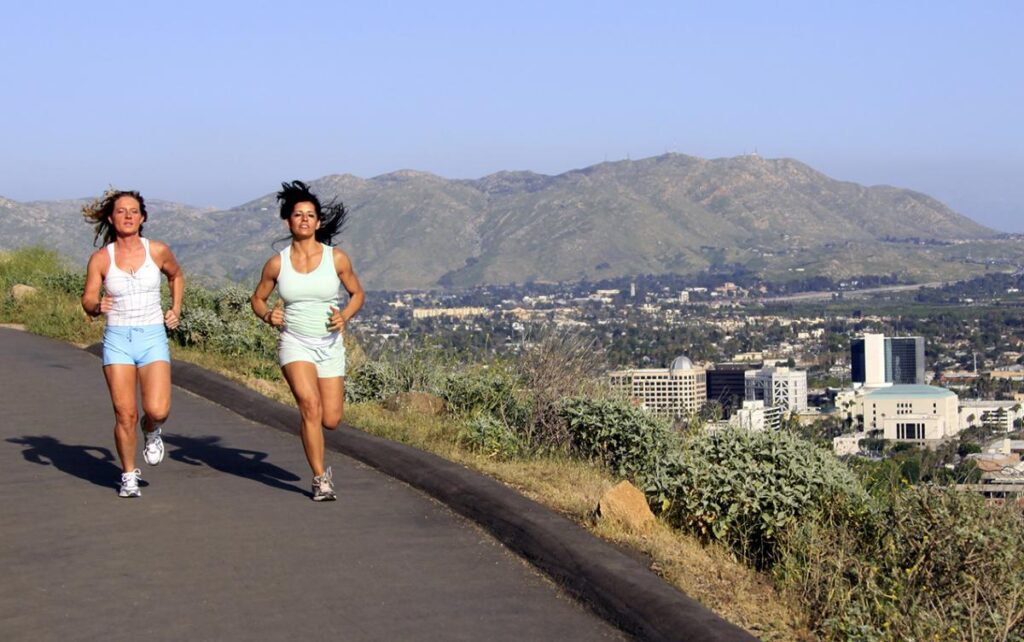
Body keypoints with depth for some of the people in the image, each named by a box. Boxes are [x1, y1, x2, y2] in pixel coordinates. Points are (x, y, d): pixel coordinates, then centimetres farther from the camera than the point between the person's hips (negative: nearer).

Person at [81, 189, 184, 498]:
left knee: (157, 410, -16)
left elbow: (176, 276, 21)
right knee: (125, 414, -3)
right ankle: (129, 475, 18)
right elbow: (88, 300, 3)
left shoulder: (158, 251, 1)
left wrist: (175, 309, 11)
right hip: (117, 339, 0)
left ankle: (151, 432, 21)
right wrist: (98, 306, -19)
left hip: (153, 338, 0)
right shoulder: (100, 258, -1)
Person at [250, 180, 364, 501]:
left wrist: (345, 316, -12)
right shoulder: (276, 263, -3)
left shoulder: (337, 258, -4)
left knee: (330, 421, 0)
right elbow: (258, 298, 10)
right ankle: (320, 478, -11)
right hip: (294, 343, -1)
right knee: (310, 405, -23)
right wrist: (267, 314, -12)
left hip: (330, 345, 1)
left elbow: (357, 293, 8)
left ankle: (307, 425, 39)